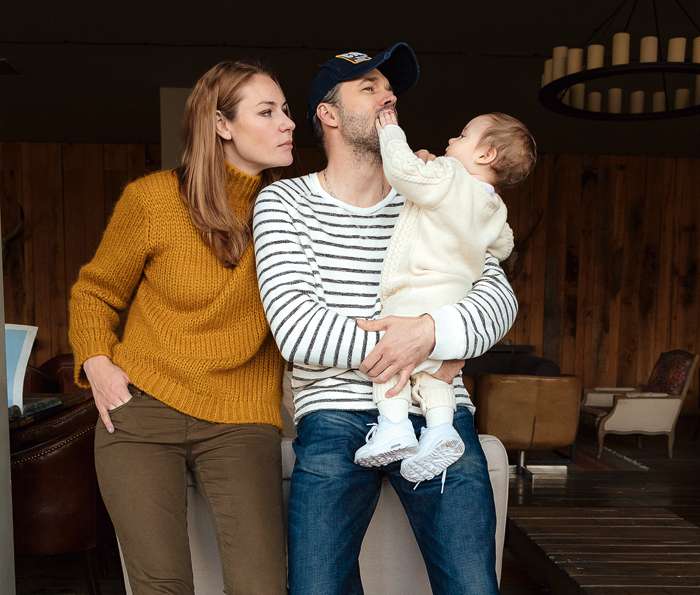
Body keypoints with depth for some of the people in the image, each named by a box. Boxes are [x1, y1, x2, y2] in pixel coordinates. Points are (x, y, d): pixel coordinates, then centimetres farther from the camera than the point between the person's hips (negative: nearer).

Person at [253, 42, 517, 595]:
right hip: (335, 418, -1)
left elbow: (499, 293, 2)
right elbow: (295, 329, -10)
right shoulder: (284, 202, 3)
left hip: (437, 413, 2)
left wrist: (433, 331, -19)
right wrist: (408, 351, -10)